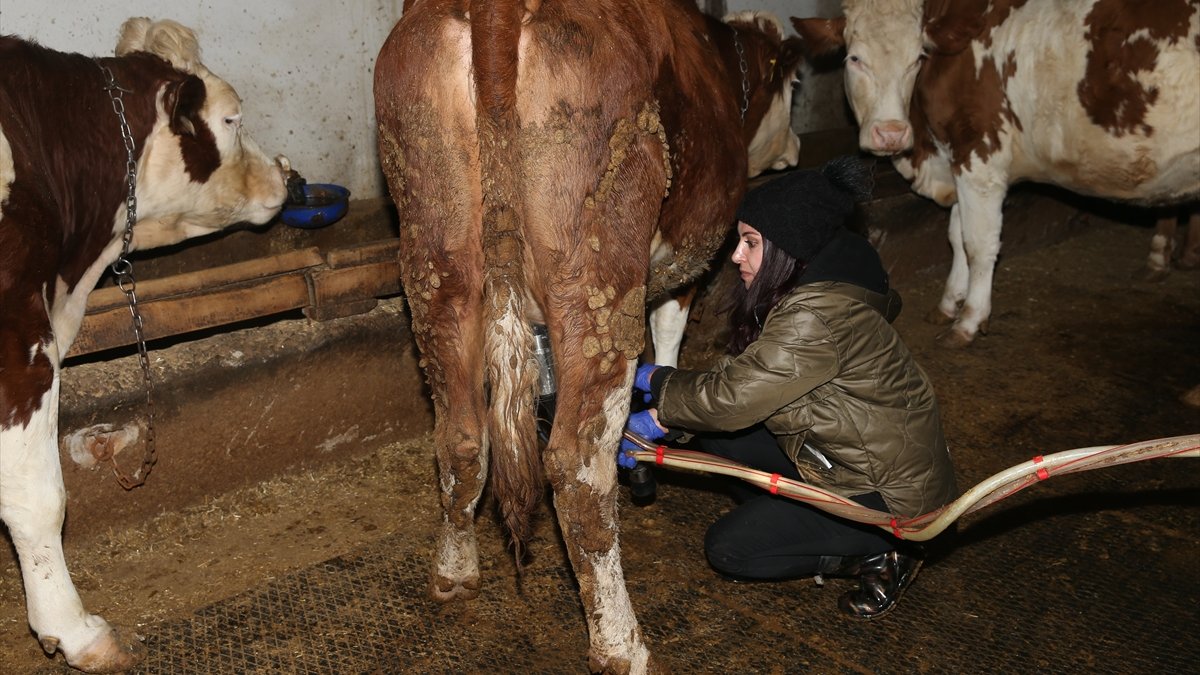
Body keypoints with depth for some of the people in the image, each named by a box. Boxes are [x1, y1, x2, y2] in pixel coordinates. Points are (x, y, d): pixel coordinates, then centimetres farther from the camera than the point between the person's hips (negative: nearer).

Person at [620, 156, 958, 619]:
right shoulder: (819, 284, -1)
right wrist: (663, 415, -4)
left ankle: (879, 556, 3)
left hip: (893, 493, -9)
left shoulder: (813, 319, -32)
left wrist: (655, 382, -12)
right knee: (716, 436, 2)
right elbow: (743, 374, 2)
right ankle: (805, 527, 13)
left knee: (727, 548, -6)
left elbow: (731, 397, -28)